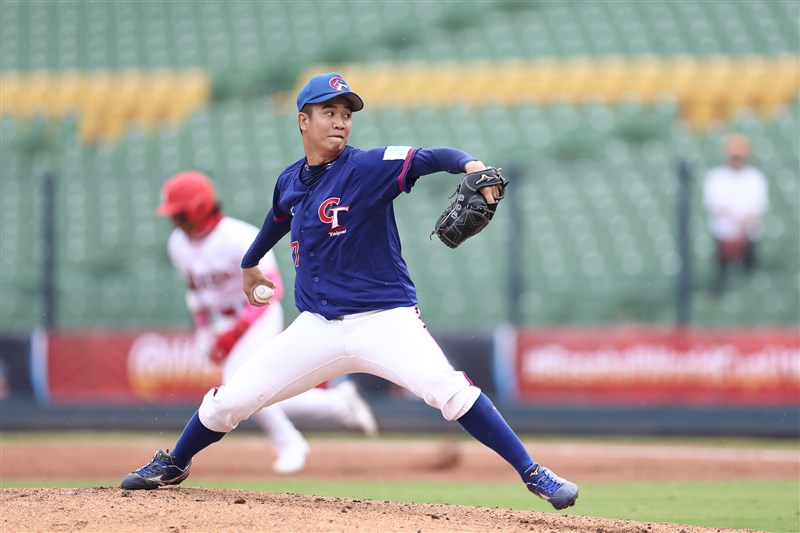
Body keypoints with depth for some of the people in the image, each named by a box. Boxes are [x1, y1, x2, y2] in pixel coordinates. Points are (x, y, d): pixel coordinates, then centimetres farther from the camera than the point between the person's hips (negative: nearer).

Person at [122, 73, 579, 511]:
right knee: (230, 401, 5)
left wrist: (472, 166, -45)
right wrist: (250, 262, 48)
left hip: (385, 321, -5)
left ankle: (533, 474, -22)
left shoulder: (367, 168, -9)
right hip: (318, 326, 5)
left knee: (449, 390, -28)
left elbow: (431, 158, -24)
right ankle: (173, 466, 32)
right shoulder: (289, 183, 8)